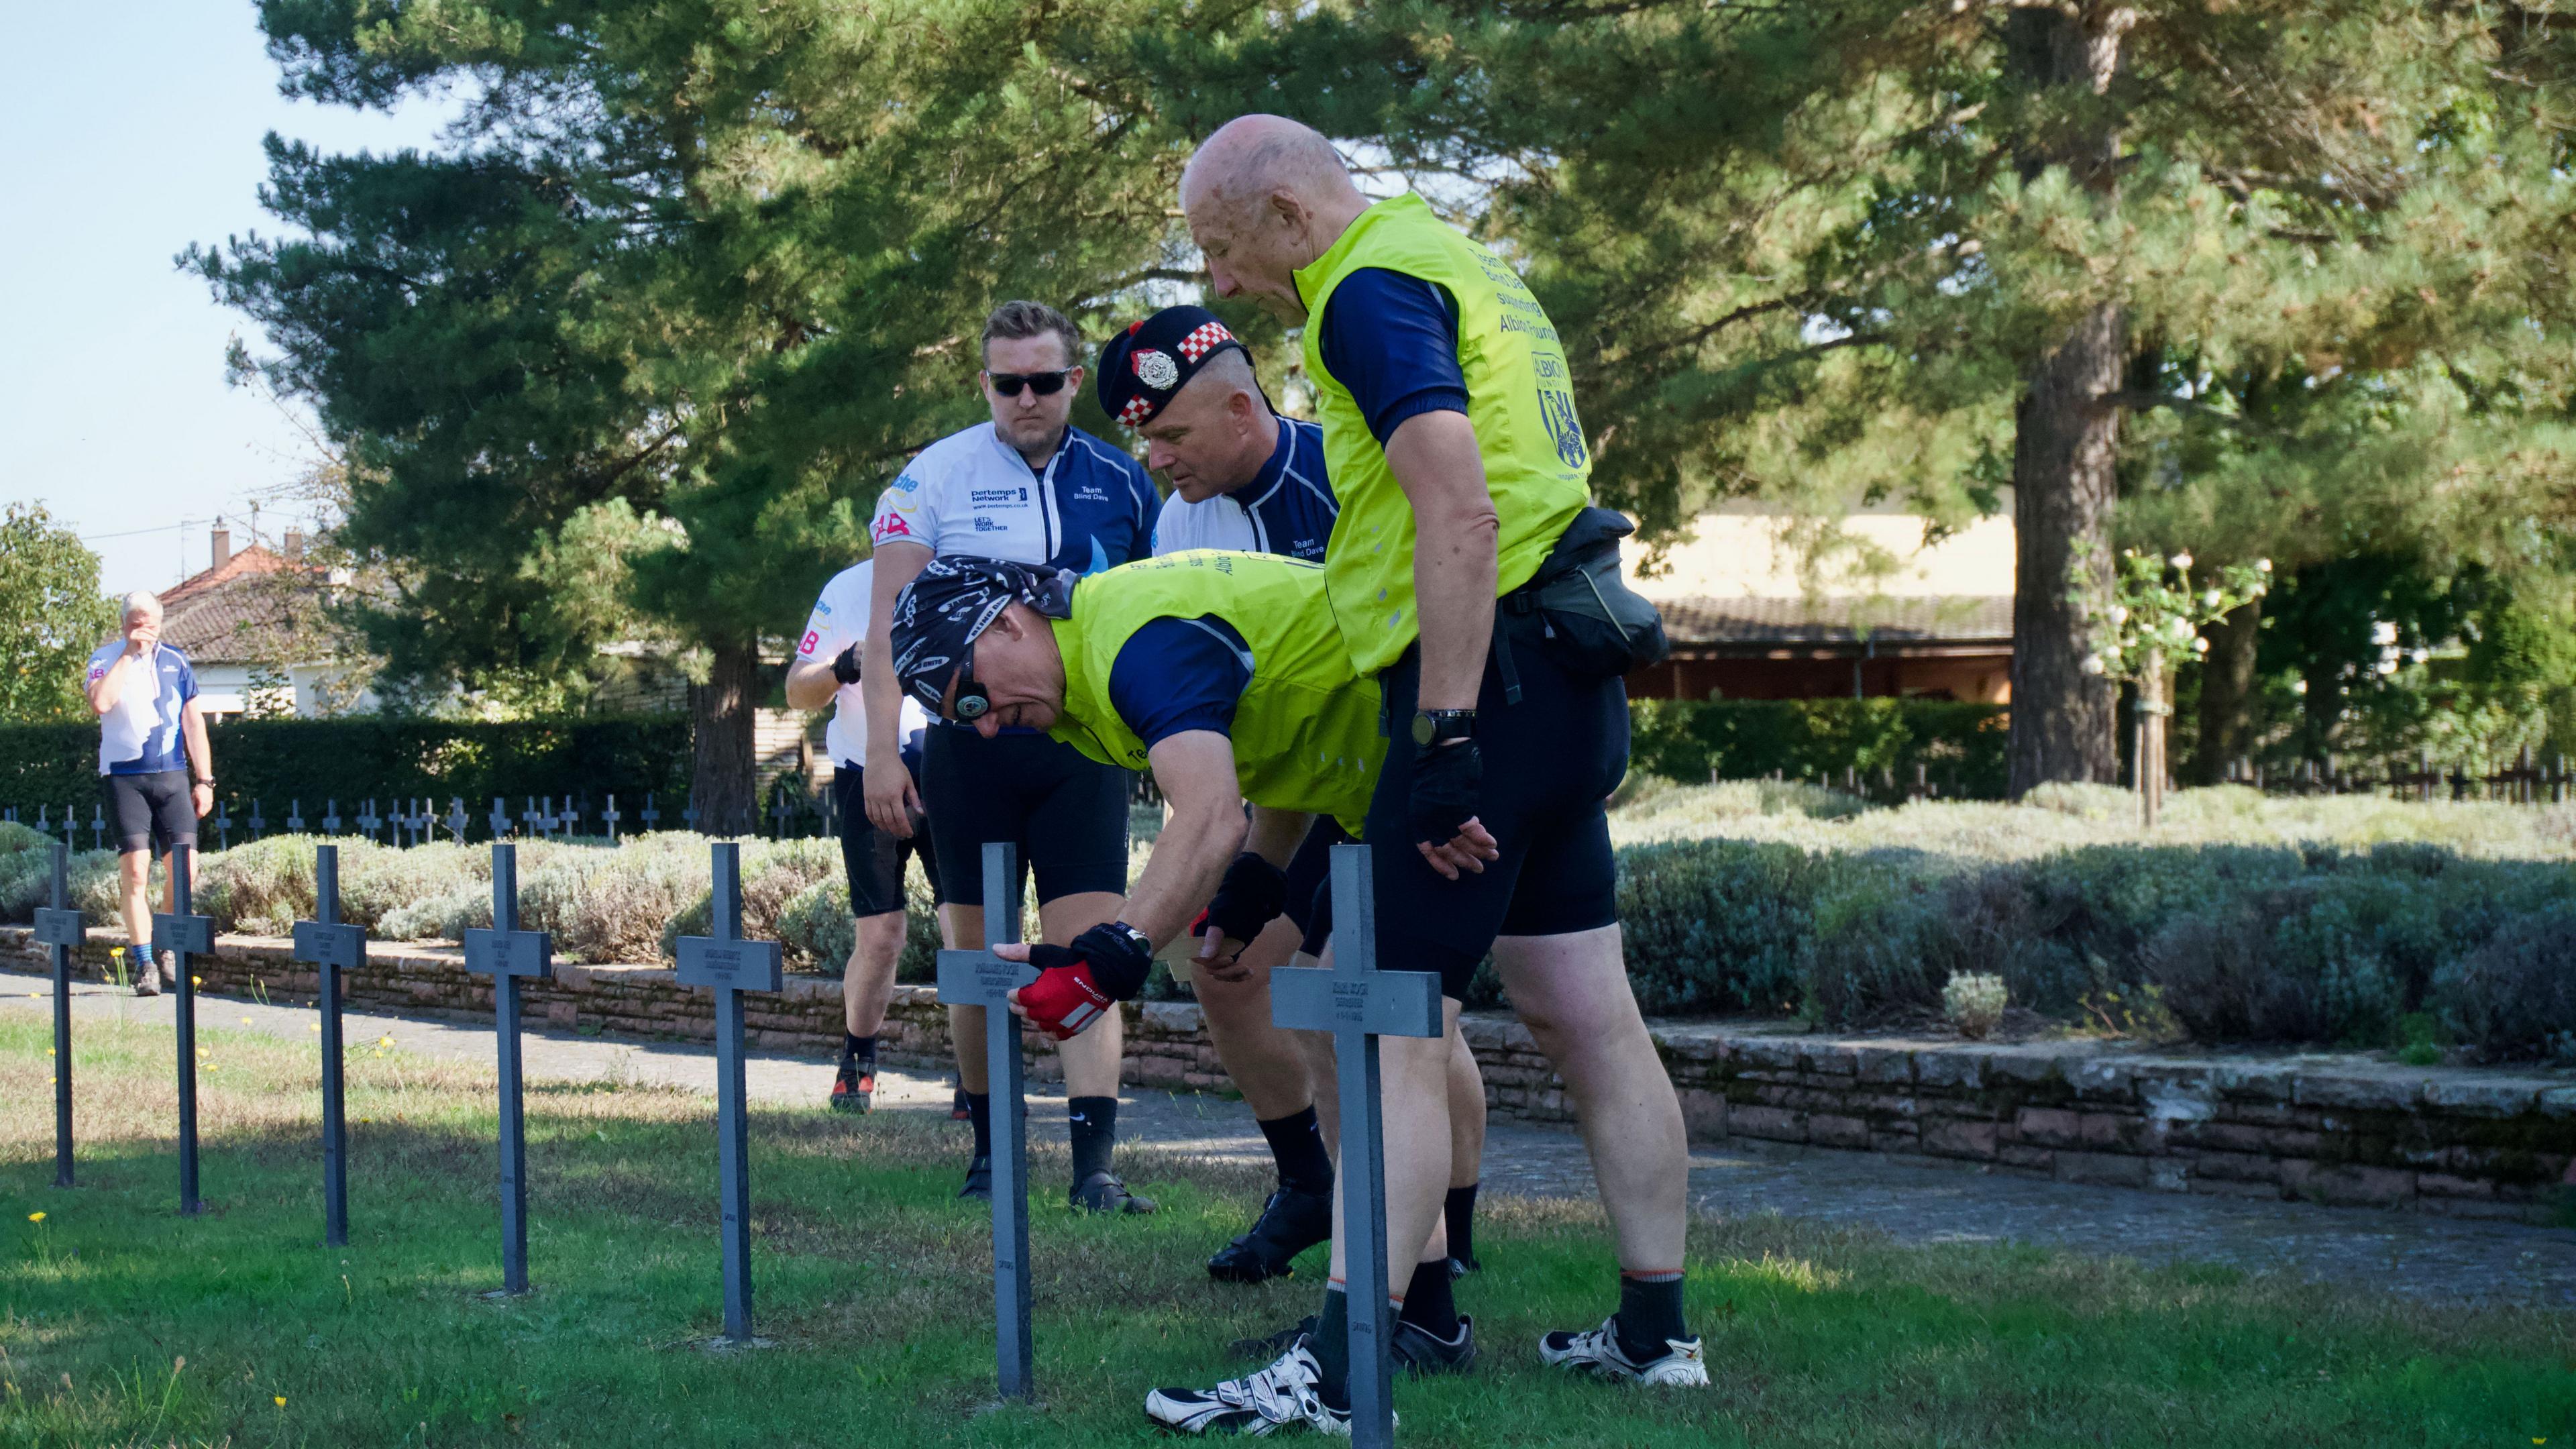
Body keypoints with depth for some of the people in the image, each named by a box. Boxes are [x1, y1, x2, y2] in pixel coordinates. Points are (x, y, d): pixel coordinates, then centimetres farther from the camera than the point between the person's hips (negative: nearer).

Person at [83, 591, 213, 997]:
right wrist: (128, 654, -15)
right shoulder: (107, 659, 1)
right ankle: (144, 965, -4)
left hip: (172, 777, 3)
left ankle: (167, 953, 13)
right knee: (135, 871, -7)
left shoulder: (175, 662, 10)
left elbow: (193, 723, 12)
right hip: (125, 777, -3)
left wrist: (204, 780, 8)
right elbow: (100, 703, -19)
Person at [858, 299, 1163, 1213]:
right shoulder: (935, 477, 0)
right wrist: (881, 751, -10)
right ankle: (990, 1148, 19)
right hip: (972, 747, -1)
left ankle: (1095, 1163, -10)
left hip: (1085, 748, 1)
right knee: (975, 957, 6)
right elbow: (887, 618, -2)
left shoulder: (1120, 484, 7)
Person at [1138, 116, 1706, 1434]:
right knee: (1588, 1017, 13)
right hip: (1568, 680, 10)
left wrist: (1446, 736, -26)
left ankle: (1336, 1373, -11)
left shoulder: (1371, 290, -12)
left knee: (1389, 1028, -10)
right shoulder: (1459, 264, 20)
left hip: (1488, 672, -10)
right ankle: (1655, 1330, 18)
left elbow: (1460, 510, -24)